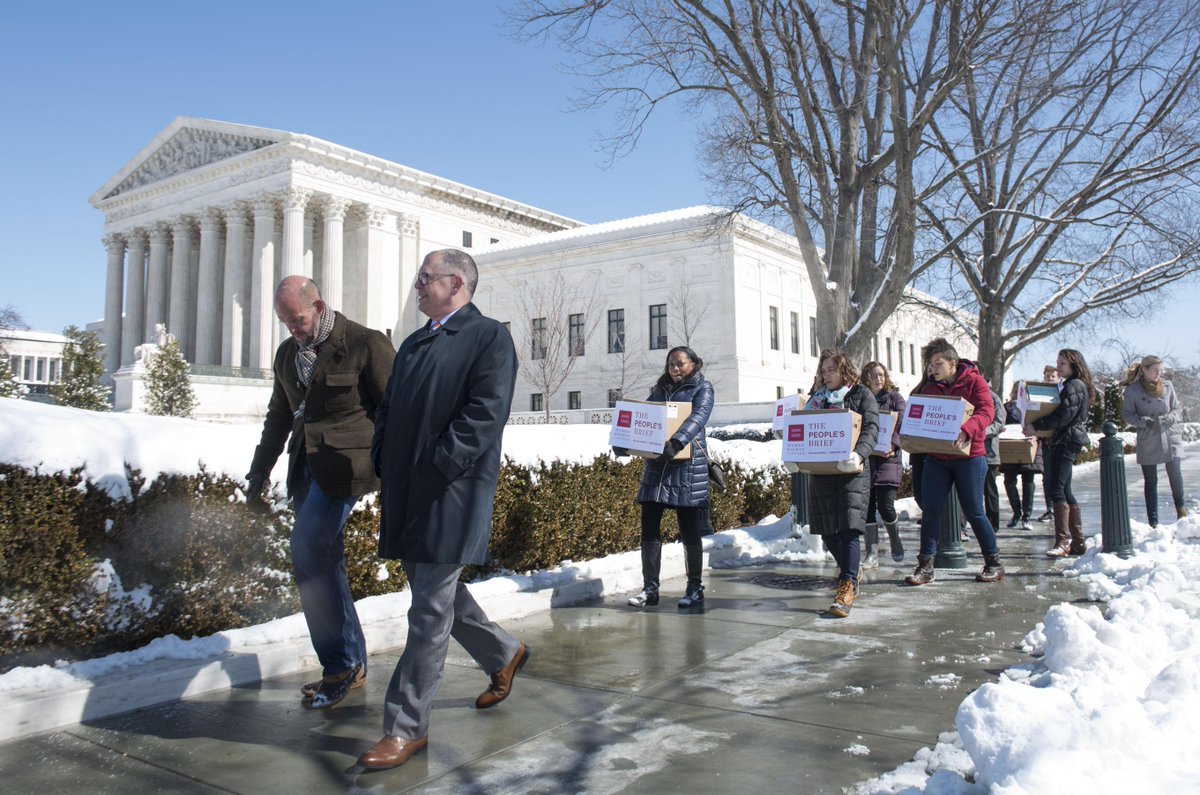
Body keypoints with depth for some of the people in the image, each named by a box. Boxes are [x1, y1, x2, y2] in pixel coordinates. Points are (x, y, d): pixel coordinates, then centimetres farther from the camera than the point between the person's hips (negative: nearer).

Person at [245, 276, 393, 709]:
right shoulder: (288, 352, 15)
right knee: (324, 561, 8)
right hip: (306, 466, 8)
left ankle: (339, 664, -4)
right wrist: (257, 476, 21)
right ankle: (352, 665, 19)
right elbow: (278, 418, 22)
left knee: (308, 549, -16)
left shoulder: (366, 343, -7)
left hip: (344, 463, -7)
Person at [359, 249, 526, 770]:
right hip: (405, 492, 9)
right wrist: (385, 466, 8)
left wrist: (435, 467, -19)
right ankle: (502, 654, 40)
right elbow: (388, 409, 21)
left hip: (451, 492, -8)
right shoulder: (414, 342, 20)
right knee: (436, 590, 19)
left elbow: (485, 414, -15)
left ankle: (407, 728, 5)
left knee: (431, 609, -4)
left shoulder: (489, 337, -4)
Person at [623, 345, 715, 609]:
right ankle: (650, 589, 7)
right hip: (656, 463, 5)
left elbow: (698, 417, -15)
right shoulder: (660, 389, 18)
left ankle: (695, 589, 14)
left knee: (689, 531, 2)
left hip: (687, 466, -5)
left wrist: (676, 442, -32)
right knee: (649, 526, 0)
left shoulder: (702, 387, 3)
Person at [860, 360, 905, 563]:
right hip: (863, 457, 2)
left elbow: (902, 424, -6)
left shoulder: (894, 398, 6)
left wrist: (893, 444, -22)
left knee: (885, 505, -7)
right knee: (867, 505, 0)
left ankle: (895, 540, 22)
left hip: (887, 457, -2)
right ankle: (872, 553, 7)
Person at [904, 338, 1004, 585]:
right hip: (936, 458, 5)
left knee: (973, 512, 1)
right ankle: (925, 566, 5)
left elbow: (987, 412, -16)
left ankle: (994, 564, 18)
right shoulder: (929, 387, 11)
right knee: (930, 511, -1)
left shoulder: (974, 381, -4)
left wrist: (965, 430, -34)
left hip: (968, 456, -5)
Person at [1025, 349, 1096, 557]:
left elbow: (1063, 415, -18)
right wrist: (1036, 426, 7)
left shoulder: (1075, 385, -8)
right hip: (1061, 441, 10)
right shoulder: (1067, 385, 21)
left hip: (1067, 441, -10)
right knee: (1065, 492, 11)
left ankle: (1062, 541, -15)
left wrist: (1036, 426, -17)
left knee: (1056, 490, -14)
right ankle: (1077, 542, 15)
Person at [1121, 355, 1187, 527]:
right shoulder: (1132, 390, -4)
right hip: (1147, 440, -1)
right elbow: (1127, 414, -1)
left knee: (1175, 473, -10)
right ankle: (1153, 521, 12)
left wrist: (1168, 418, -14)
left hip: (1170, 437, 1)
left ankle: (1180, 506, 19)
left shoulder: (1167, 386, 3)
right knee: (1150, 481, 4)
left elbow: (1176, 409, 7)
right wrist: (1143, 421, -18)